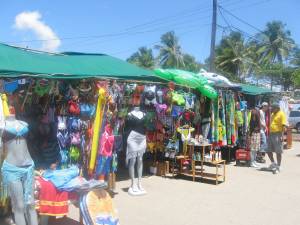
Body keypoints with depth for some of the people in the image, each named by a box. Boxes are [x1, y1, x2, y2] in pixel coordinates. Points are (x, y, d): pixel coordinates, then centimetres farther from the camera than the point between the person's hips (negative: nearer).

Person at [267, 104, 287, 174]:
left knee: (278, 151, 0)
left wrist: (282, 135, -22)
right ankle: (273, 163, 27)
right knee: (269, 150, 10)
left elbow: (283, 126, -16)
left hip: (278, 135, -8)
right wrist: (269, 133, 20)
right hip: (271, 134, 8)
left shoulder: (281, 114, -10)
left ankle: (278, 167, 8)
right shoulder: (273, 114, 15)